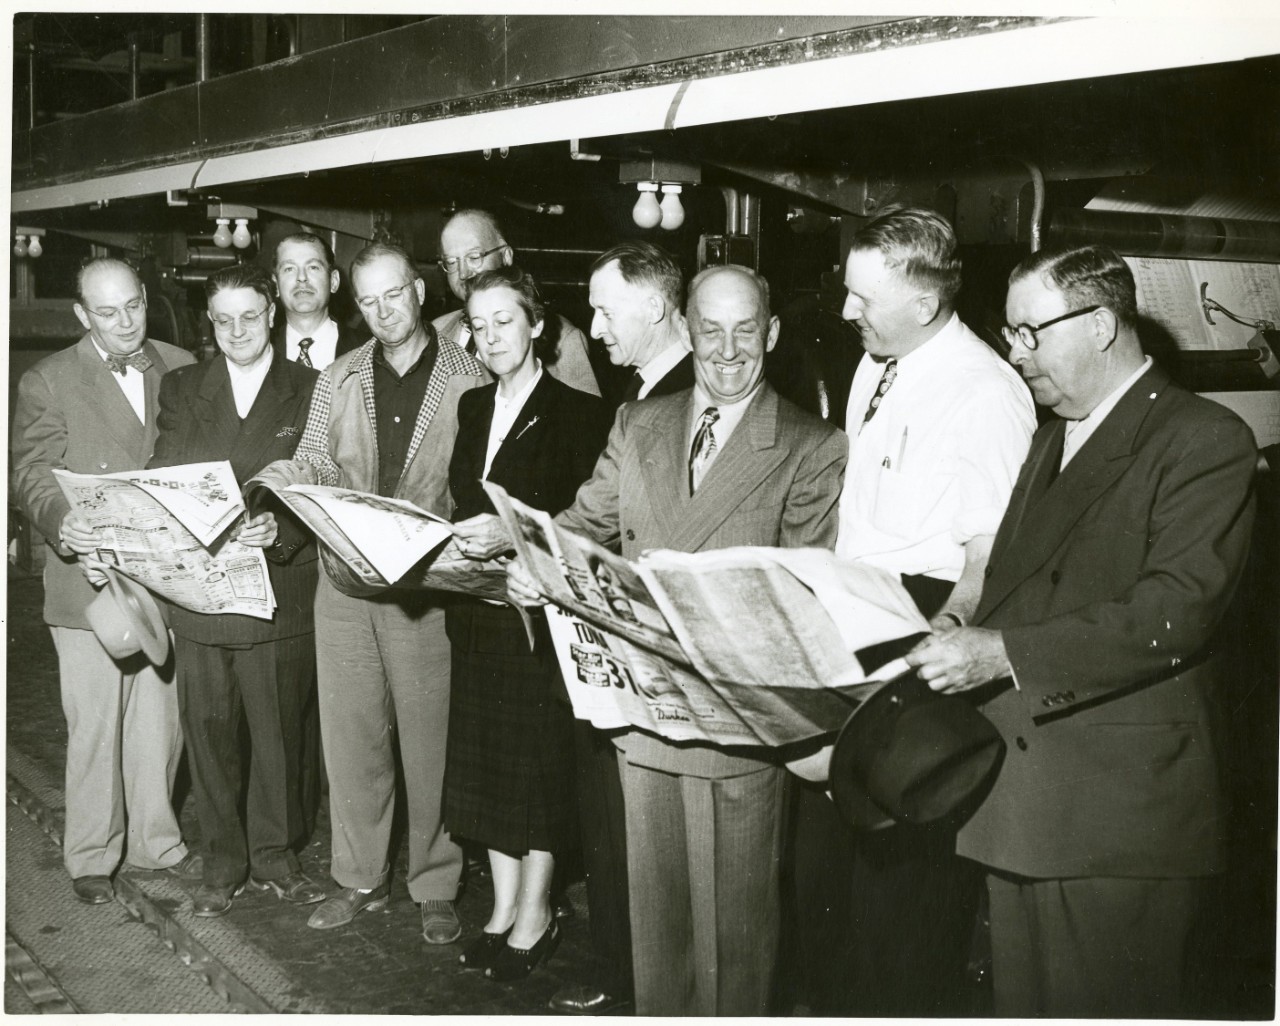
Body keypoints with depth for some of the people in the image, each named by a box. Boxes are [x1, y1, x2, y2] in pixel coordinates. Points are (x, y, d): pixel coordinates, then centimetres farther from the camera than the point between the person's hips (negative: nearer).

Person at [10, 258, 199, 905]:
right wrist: (60, 522, -27)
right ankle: (91, 856, 21)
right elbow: (32, 473, -7)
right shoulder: (47, 383, -2)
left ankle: (155, 840, 30)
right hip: (91, 576, -3)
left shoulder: (181, 369, 8)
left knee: (162, 718, 13)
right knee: (94, 727, 4)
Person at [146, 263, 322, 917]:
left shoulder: (308, 390, 4)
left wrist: (281, 528, -22)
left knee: (278, 730, 7)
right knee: (208, 729, 8)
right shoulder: (181, 389, 11)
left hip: (279, 587, -2)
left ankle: (274, 856, 25)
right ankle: (223, 863, 23)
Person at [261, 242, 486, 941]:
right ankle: (360, 878, 25)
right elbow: (312, 471, 10)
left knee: (430, 738, 3)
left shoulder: (466, 380, -1)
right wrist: (289, 478, -13)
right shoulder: (337, 382, 10)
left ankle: (435, 885, 19)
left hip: (429, 584, -3)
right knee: (349, 732, 10)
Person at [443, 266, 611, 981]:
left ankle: (536, 915, 17)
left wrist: (512, 536, -25)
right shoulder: (474, 407, 13)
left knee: (539, 755, 2)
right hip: (480, 607, 7)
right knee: (487, 755, 12)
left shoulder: (578, 412, -8)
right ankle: (504, 907, 25)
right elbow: (463, 502, 16)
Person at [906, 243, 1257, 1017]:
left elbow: (1173, 613, -20)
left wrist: (1004, 652, -23)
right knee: (1023, 1003, 15)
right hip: (1022, 804, 8)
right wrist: (962, 643, 1)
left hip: (1122, 814, -7)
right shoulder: (1050, 438, 18)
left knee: (1108, 1007, 2)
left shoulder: (1205, 440, -8)